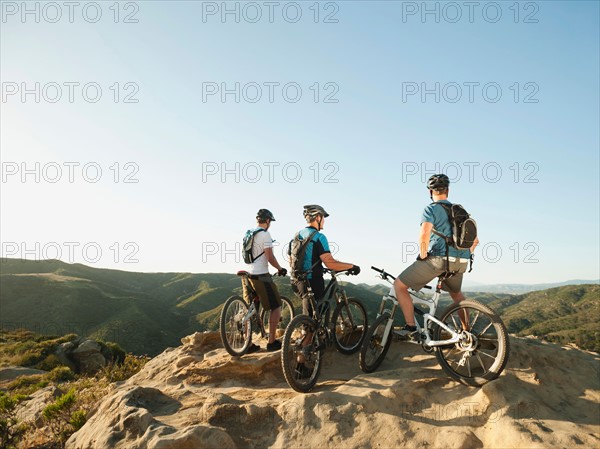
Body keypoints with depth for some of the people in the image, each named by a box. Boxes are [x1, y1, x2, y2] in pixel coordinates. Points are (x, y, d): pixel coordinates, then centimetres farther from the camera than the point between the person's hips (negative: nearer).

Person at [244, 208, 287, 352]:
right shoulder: (265, 234, -12)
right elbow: (270, 258, -16)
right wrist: (281, 269, -1)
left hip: (248, 274, 8)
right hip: (261, 276, -8)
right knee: (276, 306, 4)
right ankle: (272, 342, 6)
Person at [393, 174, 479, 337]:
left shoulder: (431, 209, 0)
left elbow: (424, 234, -19)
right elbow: (475, 240, 20)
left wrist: (423, 257, -9)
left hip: (438, 258, -7)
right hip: (460, 263, 7)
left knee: (399, 285, 3)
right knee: (456, 293, 36)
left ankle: (411, 328, -4)